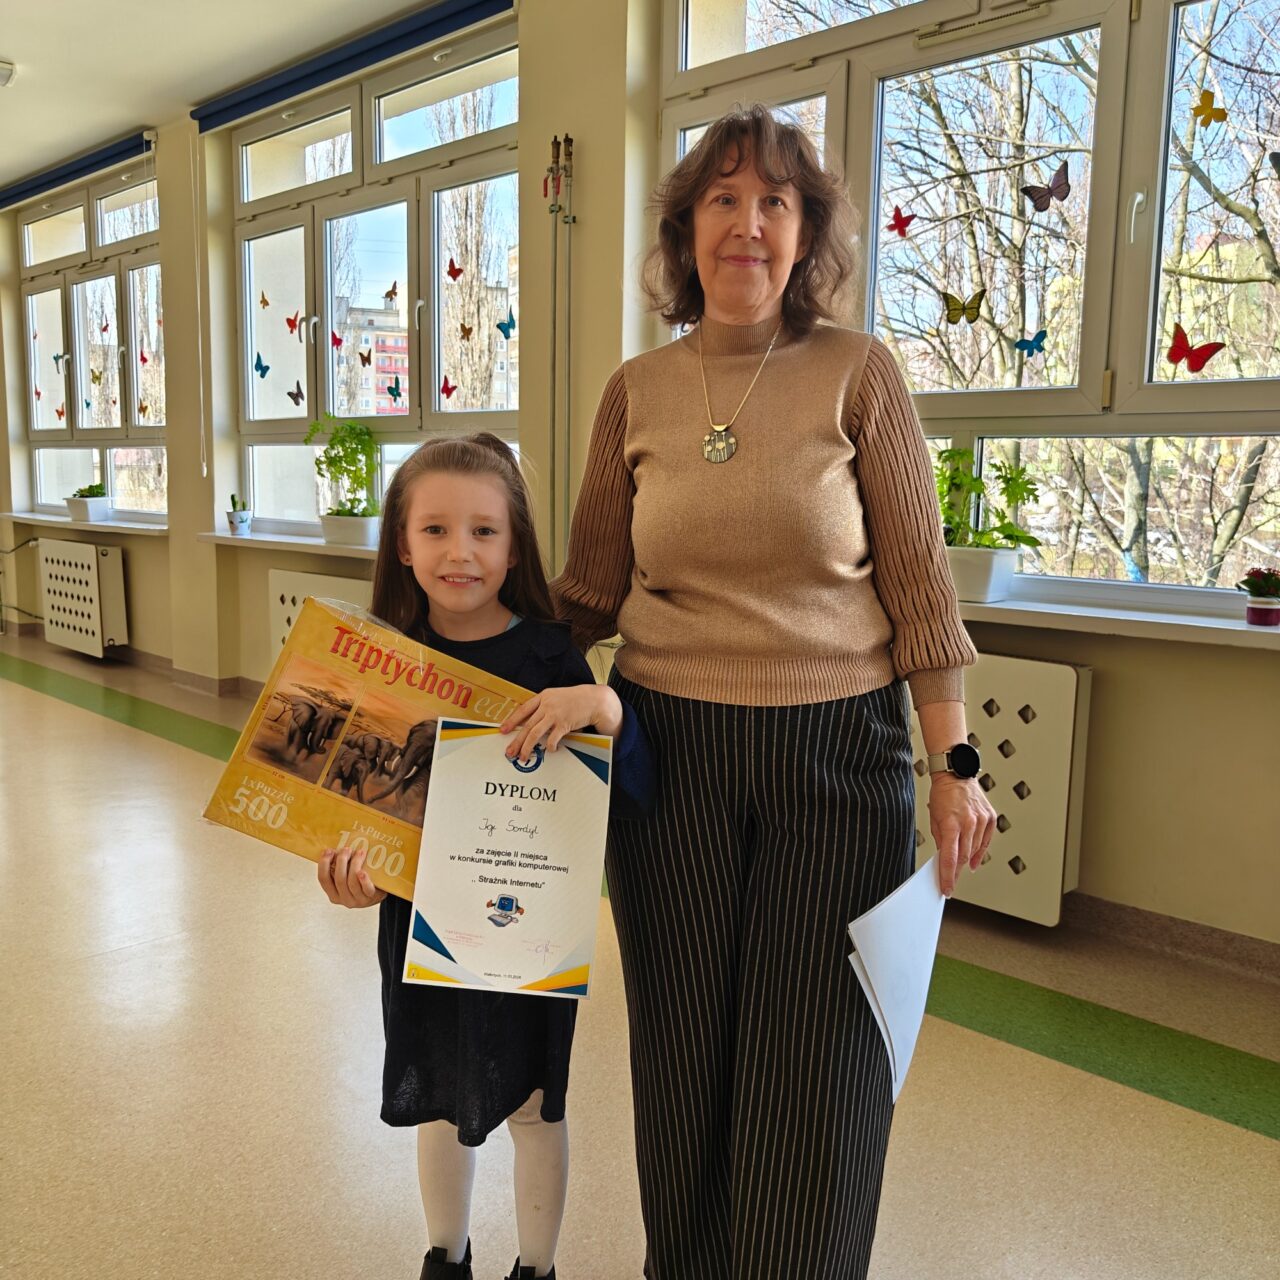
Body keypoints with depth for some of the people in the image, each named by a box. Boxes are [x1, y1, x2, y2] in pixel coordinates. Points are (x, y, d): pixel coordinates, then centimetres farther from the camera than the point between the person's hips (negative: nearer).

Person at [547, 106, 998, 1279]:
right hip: (670, 749, 2)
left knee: (816, 1062, 8)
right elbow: (591, 589, 7)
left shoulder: (858, 374, -3)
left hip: (836, 752, -1)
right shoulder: (636, 393, 4)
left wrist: (954, 763, -3)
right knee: (683, 1050, 14)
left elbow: (919, 581, -2)